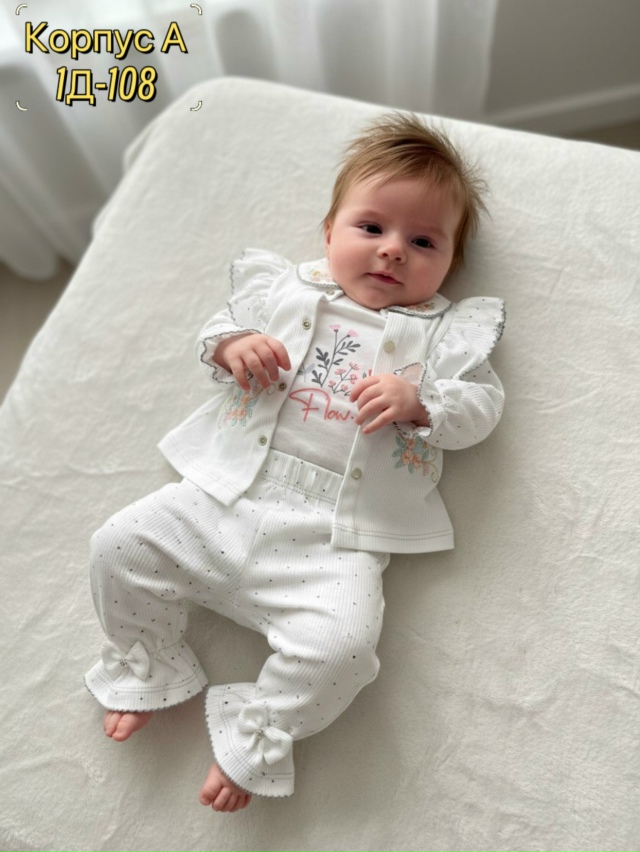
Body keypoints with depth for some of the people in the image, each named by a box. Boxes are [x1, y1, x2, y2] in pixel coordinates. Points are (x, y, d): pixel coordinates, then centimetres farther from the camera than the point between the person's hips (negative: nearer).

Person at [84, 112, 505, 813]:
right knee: (121, 545, -4)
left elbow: (481, 405, 3)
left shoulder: (444, 330, 9)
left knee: (342, 643, -22)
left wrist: (416, 400, -16)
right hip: (224, 494, 3)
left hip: (331, 539, -2)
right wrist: (232, 345, -6)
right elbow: (218, 327, 18)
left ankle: (253, 740, 6)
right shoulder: (284, 288, 14)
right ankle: (143, 666, 21)